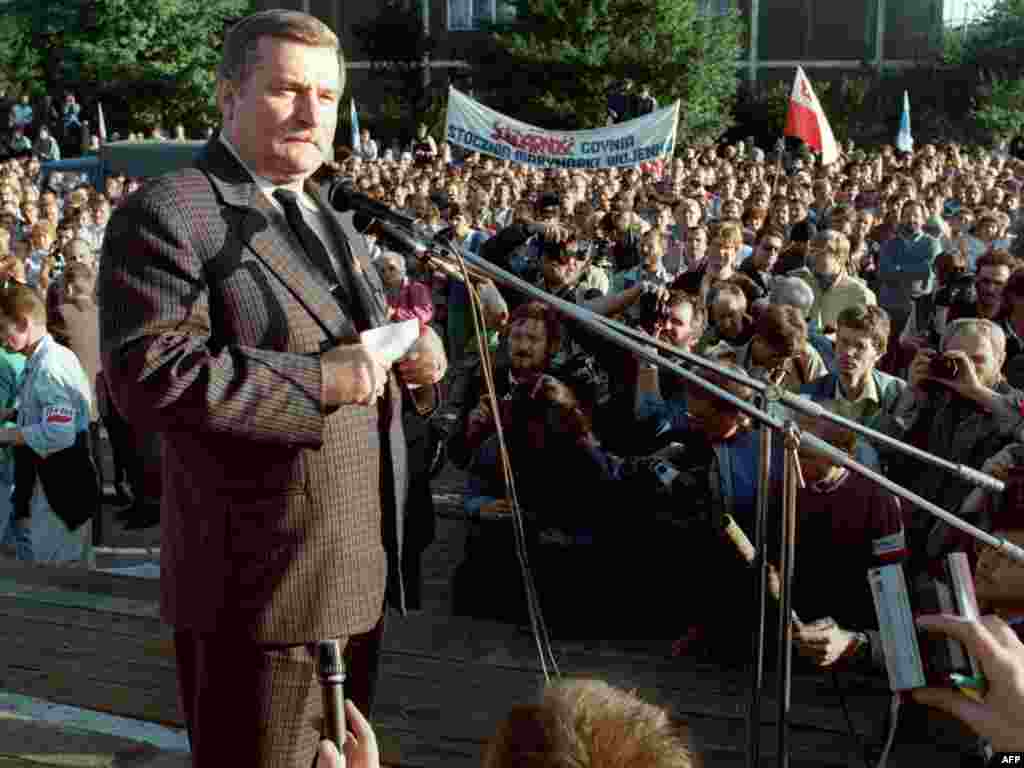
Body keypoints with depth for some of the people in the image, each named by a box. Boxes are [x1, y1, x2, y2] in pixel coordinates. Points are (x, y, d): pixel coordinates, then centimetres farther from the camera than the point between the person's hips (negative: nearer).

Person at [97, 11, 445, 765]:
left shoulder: (334, 222, 17)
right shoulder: (167, 214, -12)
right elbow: (150, 375, -24)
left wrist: (415, 362, 0)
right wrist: (320, 380, -24)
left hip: (360, 570, 9)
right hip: (261, 584, -8)